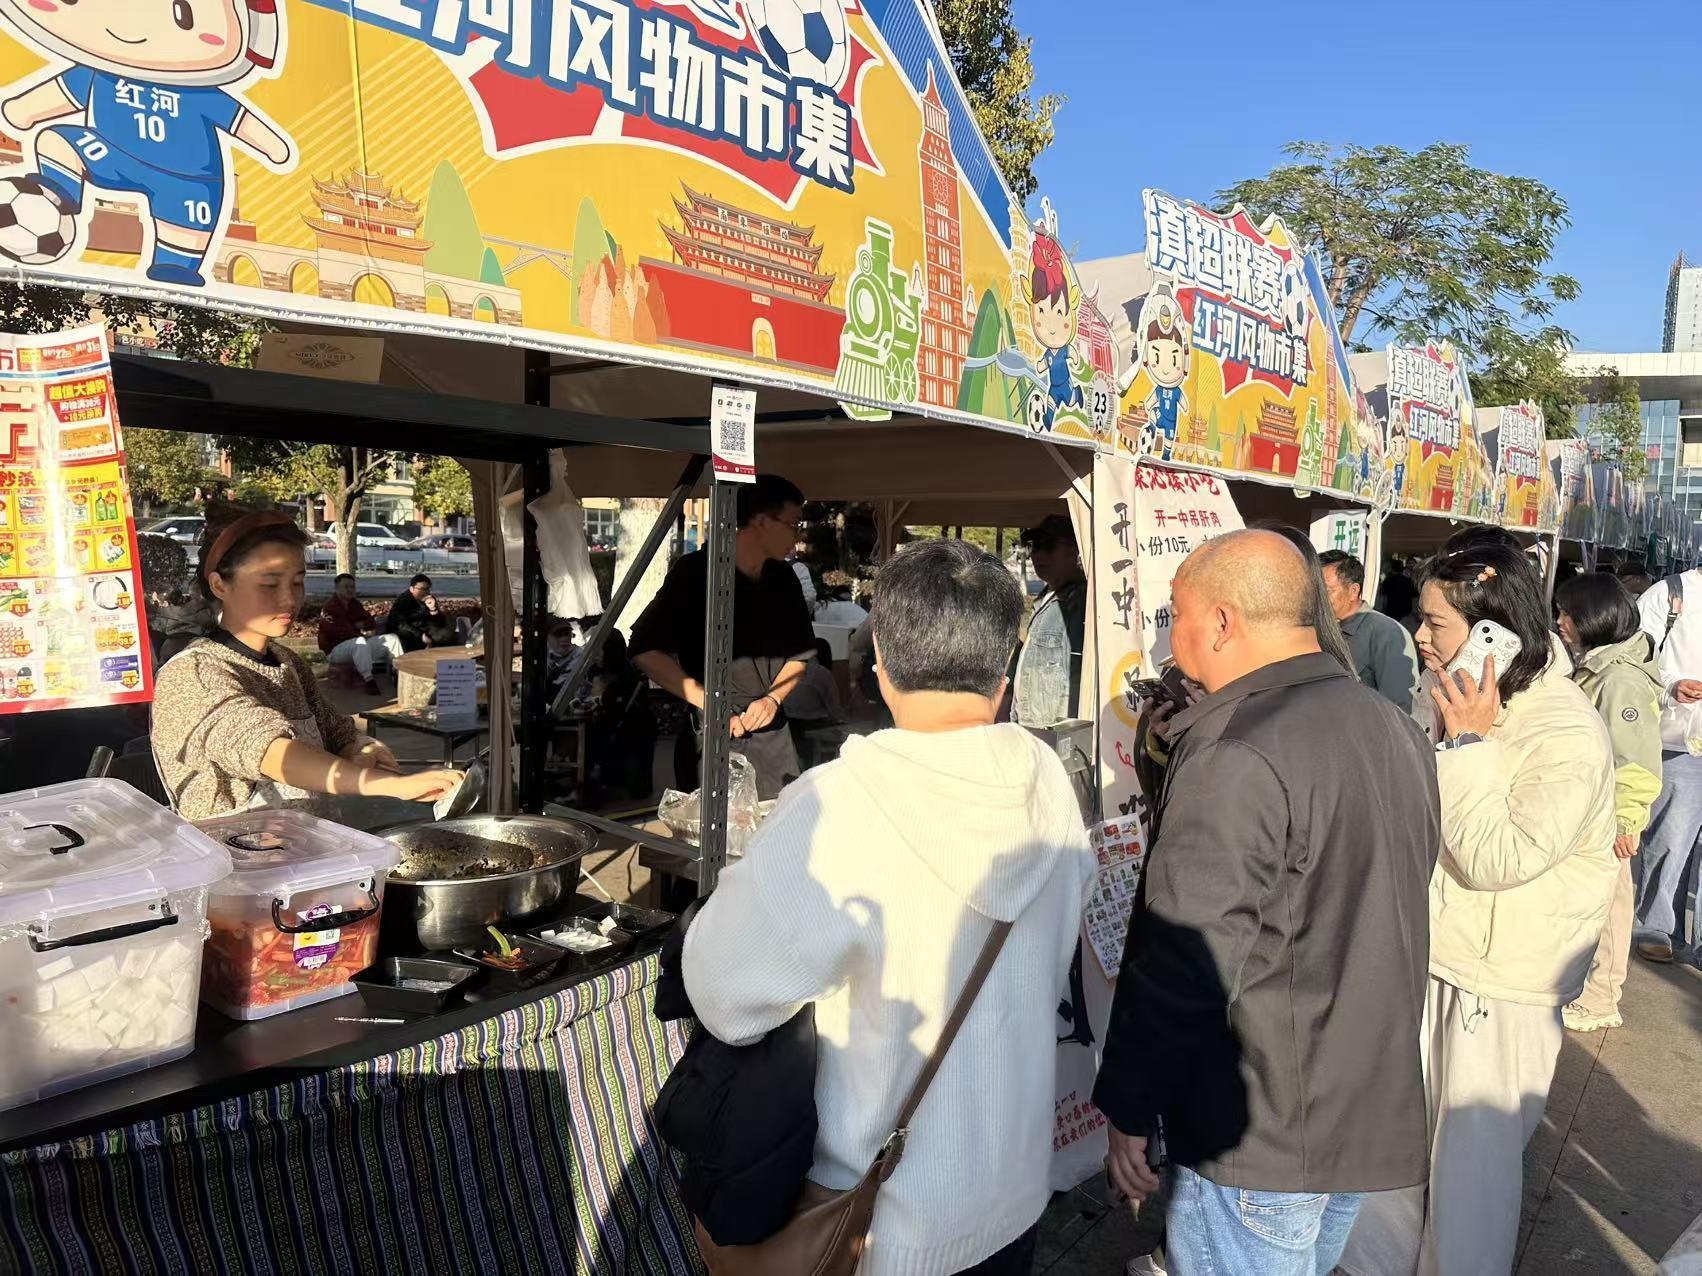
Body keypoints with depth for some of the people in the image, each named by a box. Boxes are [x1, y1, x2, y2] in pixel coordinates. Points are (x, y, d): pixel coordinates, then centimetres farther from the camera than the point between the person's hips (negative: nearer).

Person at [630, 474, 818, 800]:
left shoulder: (783, 578, 8)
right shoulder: (695, 572, -8)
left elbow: (800, 653, 17)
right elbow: (646, 651, -12)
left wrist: (774, 698, -2)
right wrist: (708, 704, -18)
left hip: (772, 735, 5)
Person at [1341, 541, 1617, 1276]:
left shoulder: (1569, 737, -21)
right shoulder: (1457, 701, 2)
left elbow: (1495, 860, -24)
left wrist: (1467, 743, -24)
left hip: (1504, 982, -7)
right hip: (1428, 954, 7)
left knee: (1473, 1160, 10)